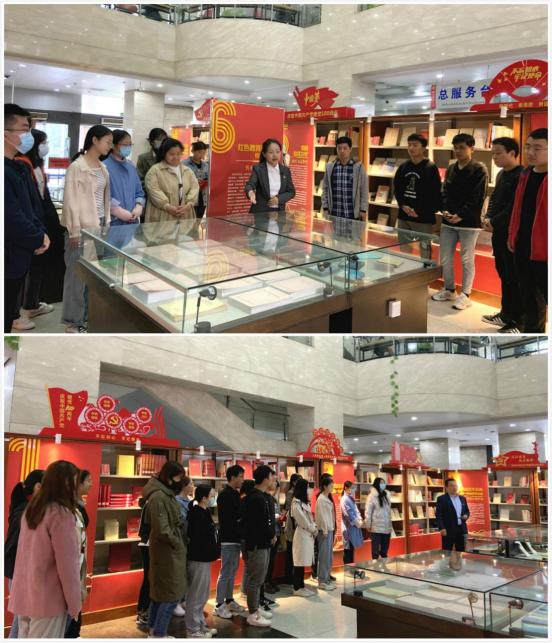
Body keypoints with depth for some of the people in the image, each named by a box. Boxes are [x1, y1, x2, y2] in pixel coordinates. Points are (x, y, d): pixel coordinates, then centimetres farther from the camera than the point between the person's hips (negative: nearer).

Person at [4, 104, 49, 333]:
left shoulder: (18, 167, 12)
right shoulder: (7, 170, -22)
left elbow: (29, 205, 17)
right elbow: (11, 217, -25)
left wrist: (42, 232, 0)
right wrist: (39, 239, -10)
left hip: (19, 254, 10)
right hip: (9, 257, -10)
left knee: (10, 313, 19)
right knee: (6, 317, 1)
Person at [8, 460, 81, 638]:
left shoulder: (31, 510, 7)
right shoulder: (60, 513, -17)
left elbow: (31, 555, 11)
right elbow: (67, 563, -15)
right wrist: (74, 603, -6)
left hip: (23, 597, 7)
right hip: (47, 599, -7)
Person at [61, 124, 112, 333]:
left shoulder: (102, 168, 13)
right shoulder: (77, 166, -10)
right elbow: (71, 200, -13)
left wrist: (106, 223, 12)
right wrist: (74, 231, -15)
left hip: (99, 225, 7)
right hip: (82, 226, -7)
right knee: (77, 273, -1)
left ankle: (87, 315, 20)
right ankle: (73, 321, 8)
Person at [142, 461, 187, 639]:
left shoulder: (166, 494, 10)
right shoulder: (158, 497, -21)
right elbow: (162, 530, -24)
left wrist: (180, 543, 5)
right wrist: (178, 544, -12)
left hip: (168, 552, 10)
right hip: (168, 553, -10)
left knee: (159, 593, 18)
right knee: (171, 595, -3)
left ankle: (154, 631, 29)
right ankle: (159, 635, 5)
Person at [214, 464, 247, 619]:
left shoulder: (235, 494, 13)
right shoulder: (224, 495, -14)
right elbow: (227, 519, -20)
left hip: (235, 539, 9)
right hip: (228, 540, -9)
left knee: (232, 572, 15)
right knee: (225, 573, -3)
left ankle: (229, 601, 25)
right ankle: (219, 605, 5)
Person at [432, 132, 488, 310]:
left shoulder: (479, 170, -7)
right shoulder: (451, 169, 12)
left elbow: (478, 198, -12)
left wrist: (461, 215, -17)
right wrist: (445, 210, -4)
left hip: (469, 222, -6)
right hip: (448, 222, 6)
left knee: (467, 260, 2)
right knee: (445, 259, 10)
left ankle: (465, 295, 10)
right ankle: (449, 290, 25)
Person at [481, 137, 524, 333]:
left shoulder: (521, 176, -15)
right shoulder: (501, 174, 14)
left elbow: (515, 207, -20)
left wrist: (494, 222, -15)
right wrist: (487, 218, -1)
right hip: (499, 232, 9)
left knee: (514, 278, -4)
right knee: (503, 274, 16)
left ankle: (518, 322, 2)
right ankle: (506, 313, 27)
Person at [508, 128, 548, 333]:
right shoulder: (526, 175, 10)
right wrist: (512, 236, 15)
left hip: (542, 251, -7)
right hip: (522, 248, 7)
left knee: (541, 300, 2)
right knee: (529, 300, 19)